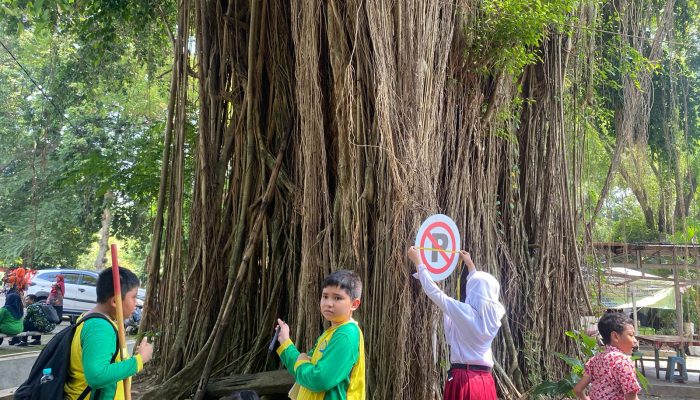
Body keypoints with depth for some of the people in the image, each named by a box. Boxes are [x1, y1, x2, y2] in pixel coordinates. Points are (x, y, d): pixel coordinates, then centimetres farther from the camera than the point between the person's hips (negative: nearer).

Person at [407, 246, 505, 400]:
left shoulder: (464, 312, -15)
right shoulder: (493, 314, 2)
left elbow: (434, 292, -8)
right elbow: (483, 288, 22)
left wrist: (418, 262, 3)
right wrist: (470, 264, 36)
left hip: (463, 379, -5)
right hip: (485, 381, 6)